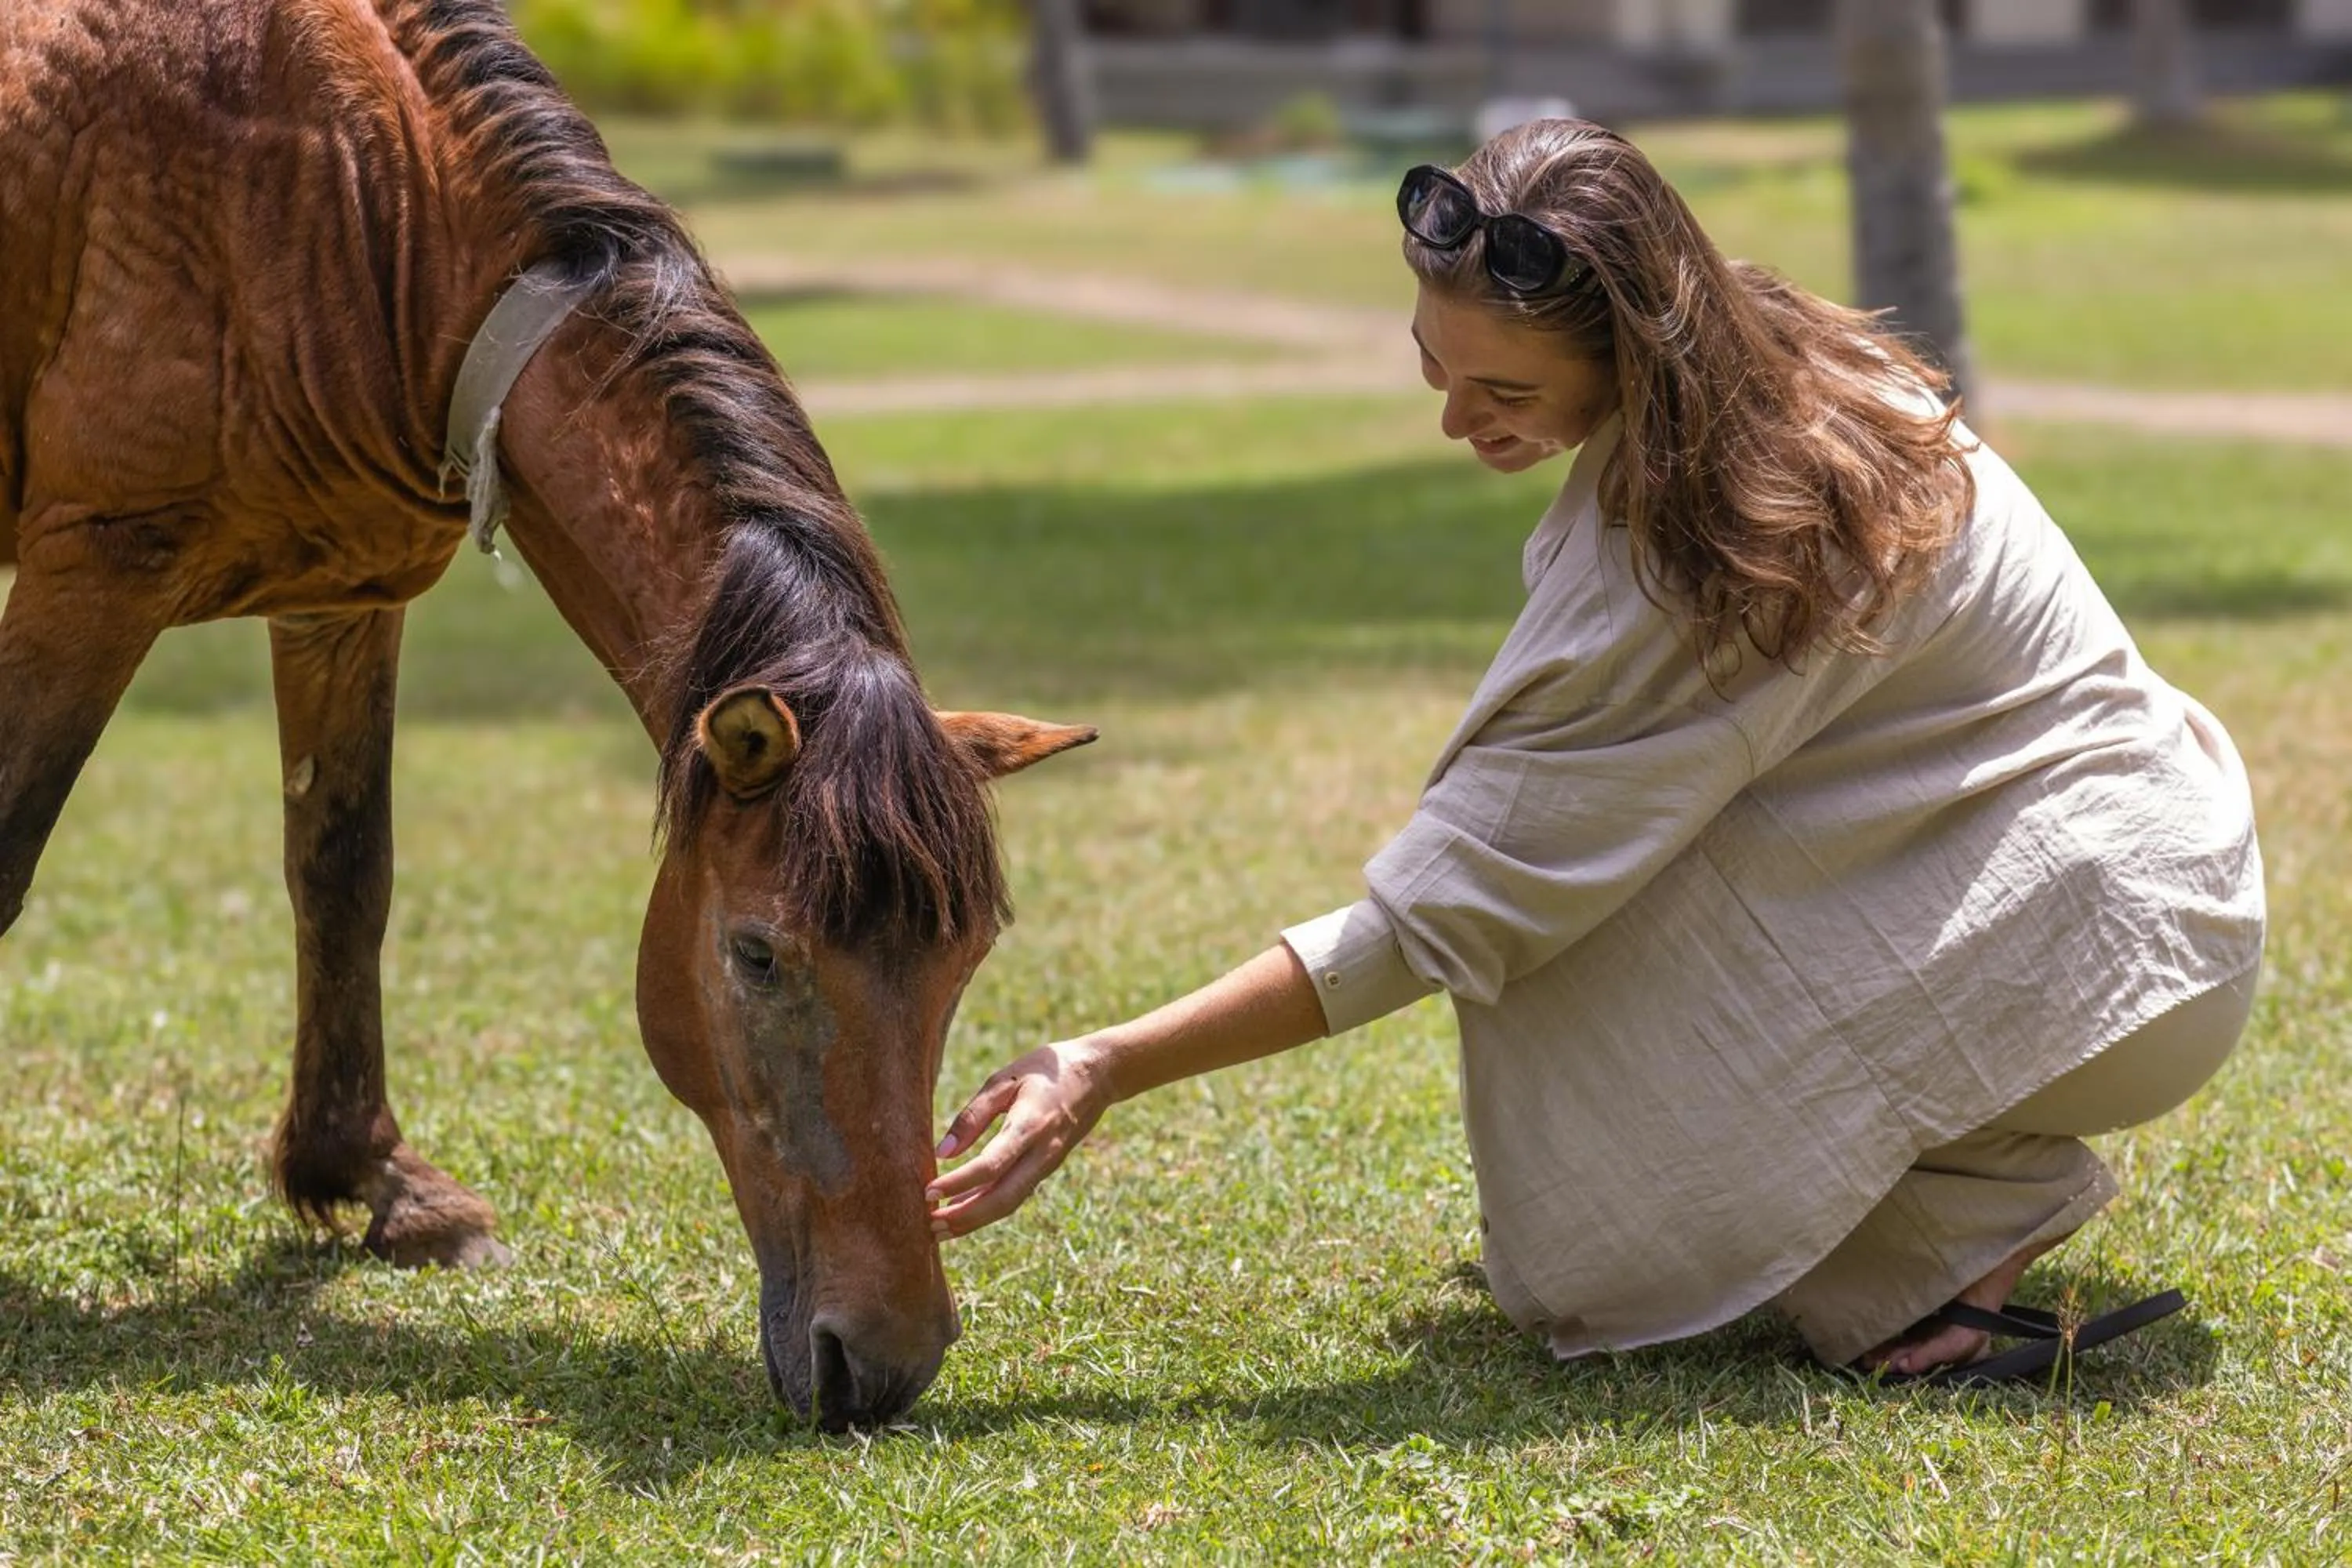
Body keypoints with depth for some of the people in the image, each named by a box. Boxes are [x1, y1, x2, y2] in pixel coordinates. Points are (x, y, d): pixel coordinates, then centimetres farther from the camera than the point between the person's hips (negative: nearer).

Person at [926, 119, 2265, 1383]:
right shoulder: (1794, 378, -1)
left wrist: (1109, 1071, -25)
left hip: (2115, 939, -9)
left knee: (1560, 909, -19)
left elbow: (1451, 911, -25)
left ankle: (1963, 1233, -9)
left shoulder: (1692, 557, -27)